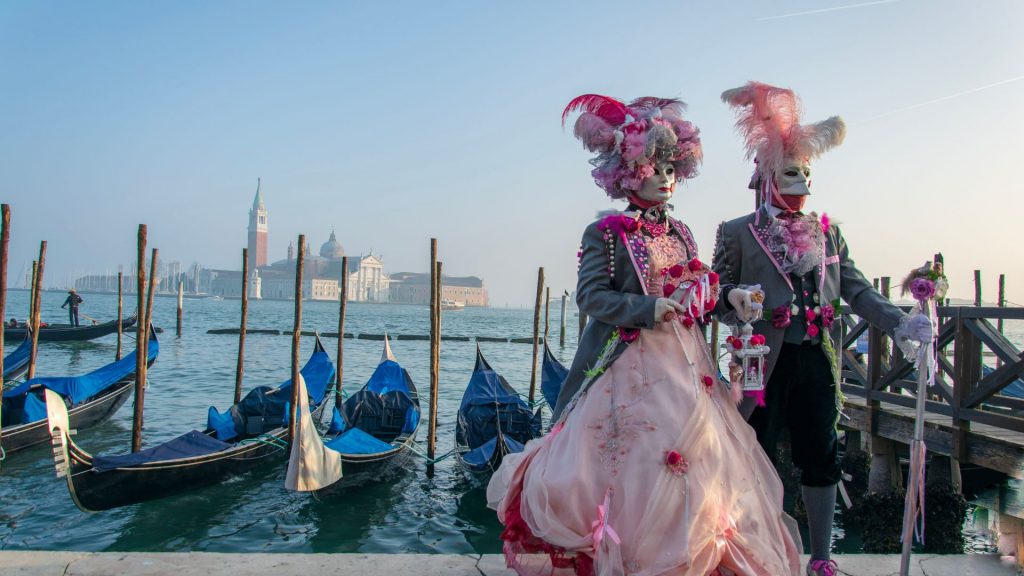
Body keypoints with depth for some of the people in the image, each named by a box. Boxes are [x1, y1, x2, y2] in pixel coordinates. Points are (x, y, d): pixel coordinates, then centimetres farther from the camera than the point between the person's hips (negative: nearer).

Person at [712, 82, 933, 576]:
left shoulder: (827, 232, 12)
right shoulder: (738, 233, 0)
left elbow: (856, 289, 9)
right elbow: (717, 294, 0)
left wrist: (898, 322, -4)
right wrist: (737, 302, -21)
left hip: (817, 361, 4)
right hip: (766, 362, -4)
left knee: (821, 461, 10)